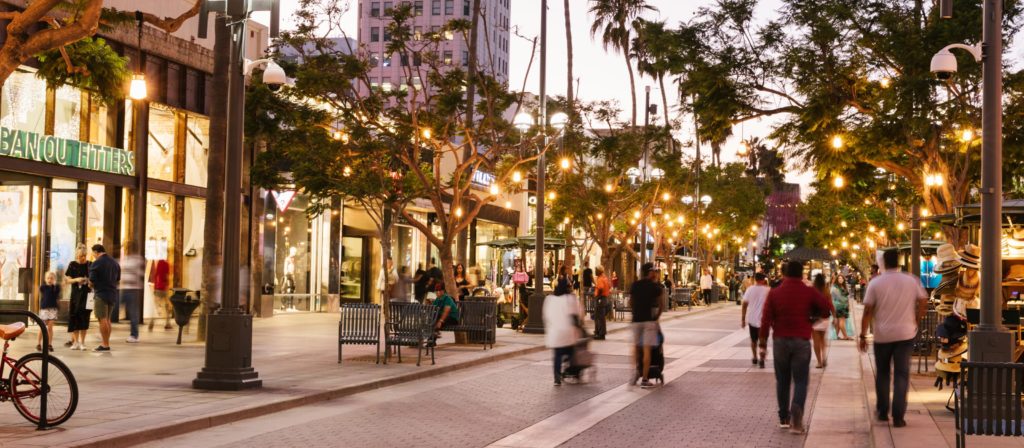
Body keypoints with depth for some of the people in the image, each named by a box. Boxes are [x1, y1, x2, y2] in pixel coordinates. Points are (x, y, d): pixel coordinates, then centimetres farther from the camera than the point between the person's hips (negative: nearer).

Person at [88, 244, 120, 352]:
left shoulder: (96, 263, -13)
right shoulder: (115, 262, 10)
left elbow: (92, 280, -13)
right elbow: (117, 279, 17)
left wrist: (91, 285, 8)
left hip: (101, 294, -7)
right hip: (112, 293, 7)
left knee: (102, 320, -4)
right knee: (107, 319, 15)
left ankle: (105, 345, -3)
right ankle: (106, 342, 18)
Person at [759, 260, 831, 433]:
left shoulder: (774, 293, 1)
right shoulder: (809, 292, -3)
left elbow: (766, 319, -3)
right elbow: (826, 309, -8)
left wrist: (763, 344, 0)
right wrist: (811, 313, 11)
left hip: (780, 341, 2)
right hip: (801, 341, -2)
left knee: (782, 380, 14)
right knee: (800, 381, 1)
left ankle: (784, 418, 18)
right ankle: (796, 417, -17)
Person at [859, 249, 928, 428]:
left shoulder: (875, 283, -5)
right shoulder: (912, 281, 0)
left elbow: (868, 311, -6)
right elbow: (923, 301, 3)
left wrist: (863, 335, -2)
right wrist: (916, 322, 16)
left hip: (882, 335, 0)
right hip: (905, 334, 0)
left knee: (882, 373, 16)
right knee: (902, 375, 2)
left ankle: (882, 412, 22)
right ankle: (898, 417, -4)